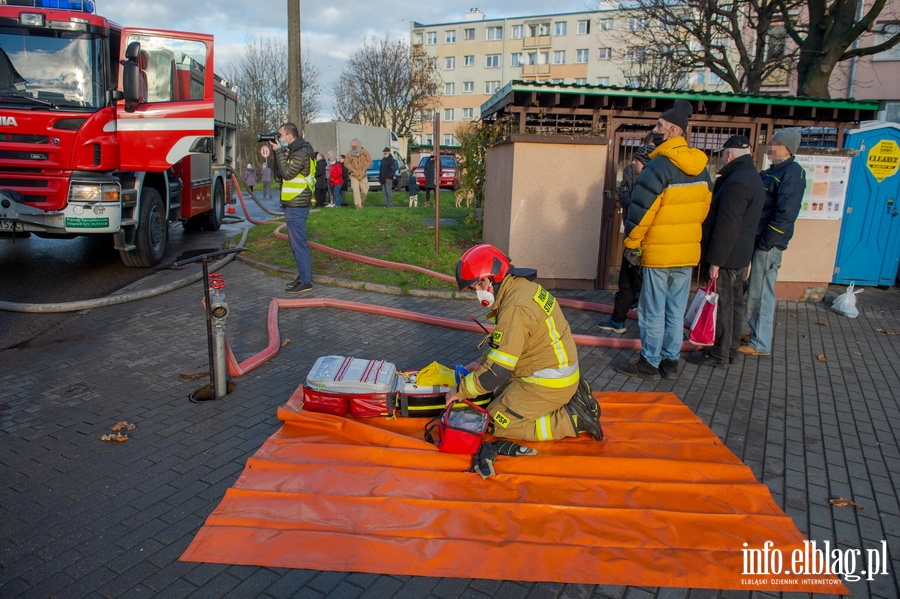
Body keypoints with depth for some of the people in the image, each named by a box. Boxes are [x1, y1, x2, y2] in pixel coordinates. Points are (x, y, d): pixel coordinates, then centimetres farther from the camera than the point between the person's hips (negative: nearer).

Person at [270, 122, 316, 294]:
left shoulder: (301, 153, -16)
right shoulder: (295, 151, 16)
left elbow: (287, 173, -22)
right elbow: (280, 172, 17)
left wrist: (279, 152, -14)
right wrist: (277, 153, 7)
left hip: (297, 206, -11)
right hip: (293, 204, 11)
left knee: (299, 244, -7)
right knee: (296, 243, 17)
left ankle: (306, 282, -1)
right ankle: (303, 276, 26)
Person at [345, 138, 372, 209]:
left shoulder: (364, 152, -3)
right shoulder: (350, 154, -2)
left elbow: (369, 161, 1)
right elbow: (347, 164, 3)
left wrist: (363, 170, -8)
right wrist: (354, 170, -8)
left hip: (363, 175, 1)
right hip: (354, 175, -1)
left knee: (364, 191, 3)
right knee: (355, 190, -13)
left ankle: (362, 201, 32)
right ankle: (358, 205, -10)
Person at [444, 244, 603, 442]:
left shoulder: (515, 308, -28)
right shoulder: (522, 285, 2)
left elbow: (496, 372, -24)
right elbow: (506, 343, 17)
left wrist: (460, 391, -12)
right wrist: (482, 363, 12)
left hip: (548, 383, -9)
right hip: (560, 370, 10)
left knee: (497, 423, -2)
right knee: (500, 393, 22)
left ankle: (572, 419, -3)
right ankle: (571, 396, 15)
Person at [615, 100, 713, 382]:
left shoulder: (658, 166, -16)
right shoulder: (700, 168, 8)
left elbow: (642, 210, -17)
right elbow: (704, 207, 16)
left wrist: (631, 243, -7)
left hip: (658, 252, -7)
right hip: (689, 251, 7)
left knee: (653, 310, 3)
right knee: (676, 310, 13)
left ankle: (649, 363, 11)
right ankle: (671, 361, 21)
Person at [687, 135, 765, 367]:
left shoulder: (737, 182, -20)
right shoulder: (753, 178, 14)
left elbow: (727, 225, -24)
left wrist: (716, 259, -21)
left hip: (727, 255, -11)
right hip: (741, 254, 11)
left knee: (722, 304, -3)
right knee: (734, 302, 16)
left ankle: (719, 354, 6)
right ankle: (730, 349, 27)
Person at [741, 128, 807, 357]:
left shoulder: (792, 172, -13)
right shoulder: (772, 171, 17)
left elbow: (786, 213, -21)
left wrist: (766, 241, -20)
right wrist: (758, 240, 15)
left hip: (769, 243, -10)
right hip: (758, 239, 10)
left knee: (761, 293, -5)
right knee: (756, 291, 17)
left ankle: (761, 344, 4)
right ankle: (756, 333, 29)